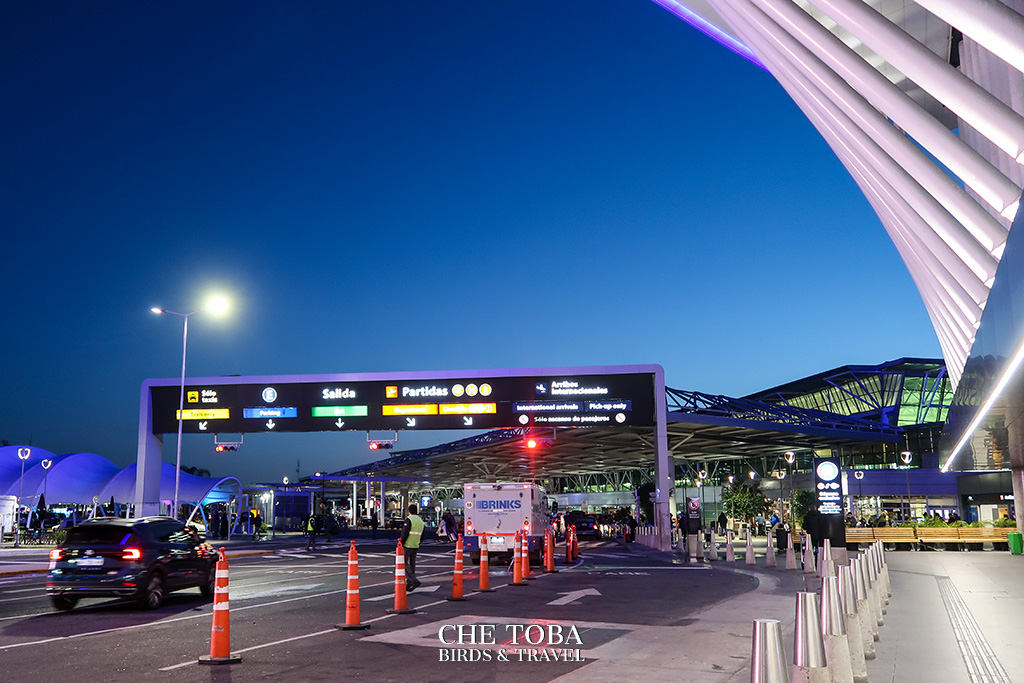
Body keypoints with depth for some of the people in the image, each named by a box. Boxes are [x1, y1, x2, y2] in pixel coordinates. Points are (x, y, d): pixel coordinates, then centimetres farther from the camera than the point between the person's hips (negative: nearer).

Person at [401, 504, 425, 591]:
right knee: (412, 565, 13)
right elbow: (422, 536, 14)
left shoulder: (408, 519, -10)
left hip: (407, 546, -7)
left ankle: (414, 581, -16)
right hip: (416, 547, 7)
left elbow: (405, 534, -17)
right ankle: (409, 584, 17)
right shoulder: (421, 521, 13)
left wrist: (401, 544, -9)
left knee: (405, 564, -3)